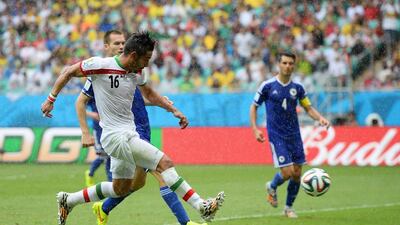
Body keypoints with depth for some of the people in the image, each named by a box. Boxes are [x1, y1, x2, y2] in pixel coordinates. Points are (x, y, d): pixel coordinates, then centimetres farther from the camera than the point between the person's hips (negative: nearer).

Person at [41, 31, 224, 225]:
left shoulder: (137, 72, 5)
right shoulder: (101, 65, -15)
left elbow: (148, 94, 23)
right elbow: (68, 72, -3)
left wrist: (173, 110, 14)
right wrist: (51, 99, -1)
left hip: (128, 135, 9)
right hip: (115, 135, -9)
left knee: (121, 189, 18)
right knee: (165, 163, -18)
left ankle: (67, 201, 30)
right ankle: (202, 207, -18)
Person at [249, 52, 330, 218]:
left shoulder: (297, 88, 4)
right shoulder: (268, 86, -6)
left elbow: (308, 108, 11)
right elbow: (254, 106, 3)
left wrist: (320, 118, -9)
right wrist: (255, 129, -8)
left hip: (294, 135, 4)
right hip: (276, 136, -4)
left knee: (297, 174, 4)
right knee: (287, 172, -13)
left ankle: (289, 207, 23)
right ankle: (272, 187, 21)